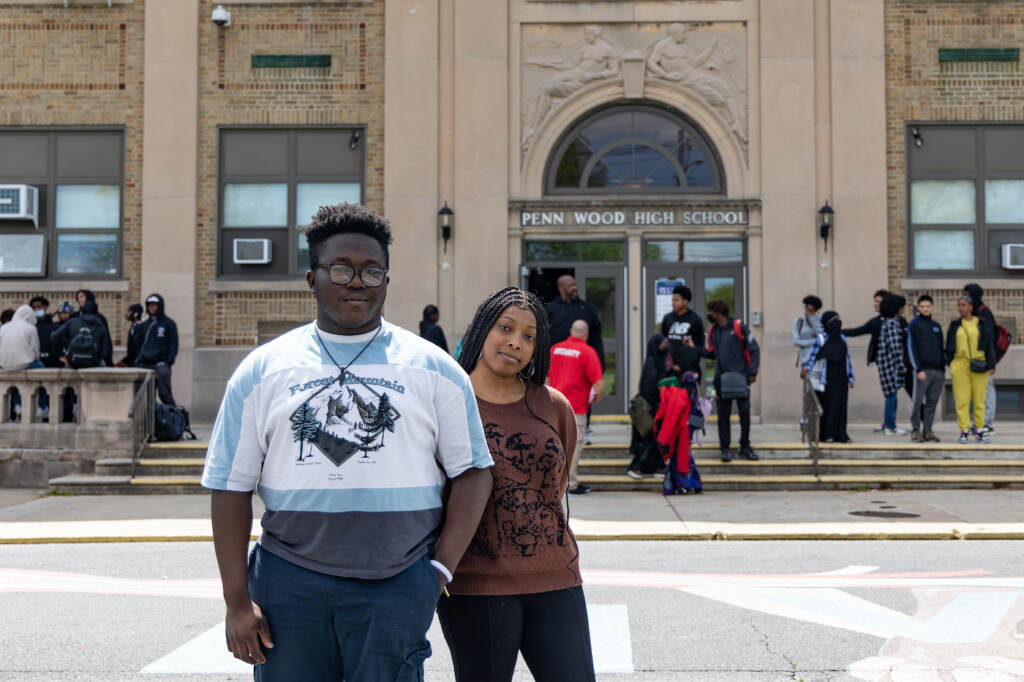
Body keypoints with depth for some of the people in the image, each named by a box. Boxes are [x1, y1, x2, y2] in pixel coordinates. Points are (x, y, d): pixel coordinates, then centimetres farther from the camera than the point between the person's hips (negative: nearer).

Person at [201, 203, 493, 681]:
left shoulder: (432, 368, 5)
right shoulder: (262, 370, 6)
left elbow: (472, 471, 6)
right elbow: (230, 486, 5)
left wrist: (440, 569, -2)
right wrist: (237, 599, 0)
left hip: (397, 586, -1)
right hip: (289, 580, 1)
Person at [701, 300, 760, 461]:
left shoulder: (738, 327, -4)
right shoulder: (712, 331, 10)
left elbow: (754, 349, -2)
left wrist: (752, 372, -7)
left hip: (740, 377, -3)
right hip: (721, 379, 3)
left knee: (744, 412, 0)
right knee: (723, 414, 2)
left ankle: (745, 447, 13)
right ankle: (725, 448, 9)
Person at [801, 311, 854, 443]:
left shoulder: (842, 338, 13)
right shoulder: (821, 338, -4)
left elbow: (847, 358, 15)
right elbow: (813, 353, -11)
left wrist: (851, 377, 11)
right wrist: (807, 367, -28)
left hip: (841, 378, 5)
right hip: (827, 379, -5)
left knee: (841, 405, 3)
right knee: (828, 404, -3)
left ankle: (840, 434, 8)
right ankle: (827, 434, 3)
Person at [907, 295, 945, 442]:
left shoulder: (936, 326, 18)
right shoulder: (914, 325, 2)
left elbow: (942, 348, 22)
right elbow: (911, 348, -5)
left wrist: (943, 368, 14)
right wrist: (918, 369, -13)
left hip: (937, 370, 5)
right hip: (922, 369, -5)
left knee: (932, 402, 4)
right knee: (918, 401, -5)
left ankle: (928, 430, 9)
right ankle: (915, 430, 1)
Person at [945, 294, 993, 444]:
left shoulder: (981, 324, 6)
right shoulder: (955, 325, 11)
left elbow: (989, 345, 4)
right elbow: (949, 347, 12)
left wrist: (991, 365, -3)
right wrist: (950, 365, 5)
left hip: (979, 365, -1)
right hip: (960, 365, 1)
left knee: (979, 399, 2)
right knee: (962, 399, -2)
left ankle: (979, 430, 10)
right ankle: (964, 431, 2)